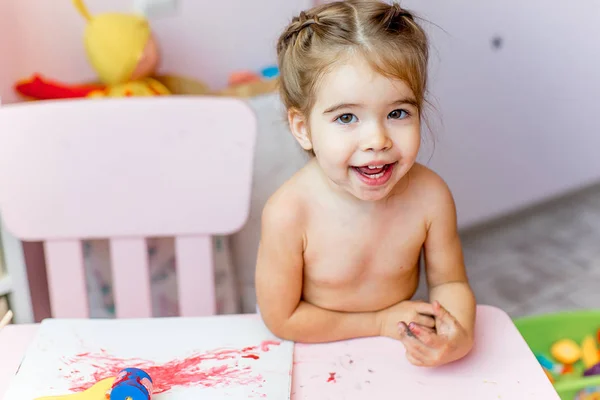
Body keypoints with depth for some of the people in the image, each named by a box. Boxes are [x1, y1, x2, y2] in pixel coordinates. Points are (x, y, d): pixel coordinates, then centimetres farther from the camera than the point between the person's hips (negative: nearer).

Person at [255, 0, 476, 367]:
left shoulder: (429, 196, -18)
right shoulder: (289, 213, -26)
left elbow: (449, 282, -4)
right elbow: (282, 318, -16)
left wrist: (460, 334, -25)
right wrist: (380, 321, -14)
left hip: (401, 358, 3)